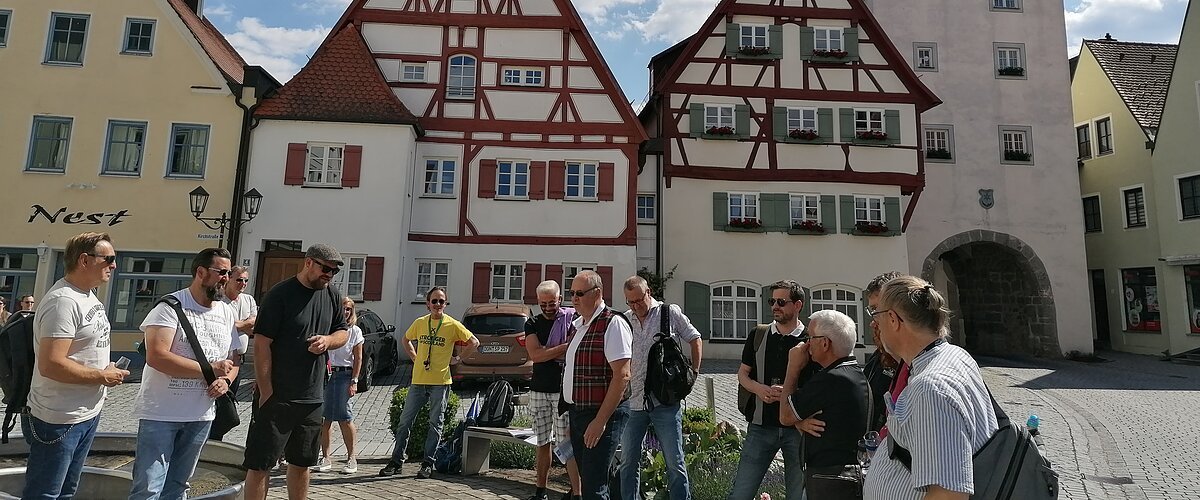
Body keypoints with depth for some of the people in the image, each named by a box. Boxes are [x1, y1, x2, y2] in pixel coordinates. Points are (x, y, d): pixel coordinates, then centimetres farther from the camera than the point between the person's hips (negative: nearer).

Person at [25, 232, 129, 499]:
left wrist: (106, 369, 4)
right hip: (58, 420, -9)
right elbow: (50, 365, -28)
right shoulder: (63, 301, -23)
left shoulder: (88, 296, 8)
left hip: (88, 414, 9)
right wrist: (102, 377, -18)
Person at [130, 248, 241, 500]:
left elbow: (234, 358, 15)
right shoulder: (171, 306, -11)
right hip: (161, 413, -6)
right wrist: (209, 369, -18)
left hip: (202, 415, 6)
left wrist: (226, 380, -6)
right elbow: (156, 357, -22)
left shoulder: (226, 312, 8)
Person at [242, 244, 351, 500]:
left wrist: (328, 340, -9)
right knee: (260, 465, 3)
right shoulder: (280, 294, -12)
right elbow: (262, 344, -14)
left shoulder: (333, 296, 6)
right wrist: (266, 392, -16)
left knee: (302, 463, 17)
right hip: (276, 397, -6)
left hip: (312, 398, 6)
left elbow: (343, 333, 15)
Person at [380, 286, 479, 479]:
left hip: (440, 382, -3)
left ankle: (428, 464, 15)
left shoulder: (452, 325, -4)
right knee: (405, 421, 7)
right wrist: (415, 358, 11)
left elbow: (474, 342, 0)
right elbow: (406, 340, 24)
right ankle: (396, 461, 20)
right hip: (418, 380, 3)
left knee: (435, 424, 5)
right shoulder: (419, 323, 5)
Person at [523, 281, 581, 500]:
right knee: (543, 443, 13)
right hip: (538, 390, 4)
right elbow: (535, 355, -7)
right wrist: (566, 347, -13)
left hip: (564, 390, -4)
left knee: (566, 443, -5)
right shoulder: (533, 324, 8)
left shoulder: (572, 319, -2)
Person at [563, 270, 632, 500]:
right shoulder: (578, 324, 13)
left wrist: (600, 420, -22)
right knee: (586, 479, 18)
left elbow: (622, 375, -20)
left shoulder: (613, 323, -15)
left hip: (603, 414, -8)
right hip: (577, 412, 9)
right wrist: (574, 417, 17)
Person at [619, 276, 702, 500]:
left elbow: (695, 340, 9)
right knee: (628, 461, 12)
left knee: (675, 462, 4)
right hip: (634, 402, 4)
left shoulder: (671, 313, -1)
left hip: (666, 401, -3)